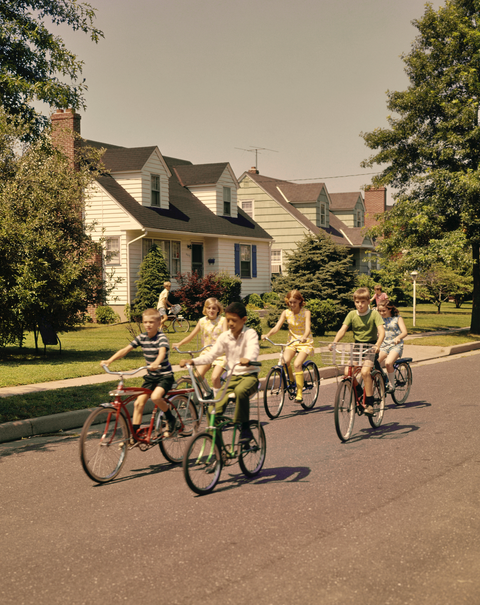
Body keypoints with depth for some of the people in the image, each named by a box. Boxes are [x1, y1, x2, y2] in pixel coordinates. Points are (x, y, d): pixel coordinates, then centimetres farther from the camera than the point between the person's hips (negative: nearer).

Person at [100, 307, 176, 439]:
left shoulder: (161, 337, -16)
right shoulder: (141, 337, 0)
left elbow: (162, 352, -36)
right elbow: (125, 350, -4)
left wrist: (156, 363, -57)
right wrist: (109, 361, -18)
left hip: (165, 375, -6)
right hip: (150, 375, 6)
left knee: (155, 397, -29)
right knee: (139, 402, -3)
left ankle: (170, 419, -3)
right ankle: (134, 434, 5)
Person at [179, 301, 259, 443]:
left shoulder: (250, 334, -9)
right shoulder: (224, 337, 5)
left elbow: (253, 349, -29)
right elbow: (211, 355, 3)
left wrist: (248, 359, -53)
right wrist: (193, 361, -13)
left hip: (249, 375, -5)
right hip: (232, 376, 5)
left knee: (240, 391, -40)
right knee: (215, 407, -14)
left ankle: (245, 428, -24)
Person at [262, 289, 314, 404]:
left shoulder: (306, 312, -10)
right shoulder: (286, 313, -1)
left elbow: (308, 328, -24)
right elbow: (277, 327, -10)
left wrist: (304, 337, -46)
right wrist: (267, 335, -29)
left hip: (305, 342, -3)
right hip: (292, 341, 3)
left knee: (297, 364, -26)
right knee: (285, 361, -25)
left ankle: (300, 393, -16)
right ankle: (291, 381, 4)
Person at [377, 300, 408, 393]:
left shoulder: (397, 318, 1)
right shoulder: (380, 319, 13)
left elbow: (404, 332, -11)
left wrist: (398, 337, -34)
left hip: (396, 345, -4)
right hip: (383, 345, 4)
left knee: (388, 363, -31)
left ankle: (391, 385, -14)